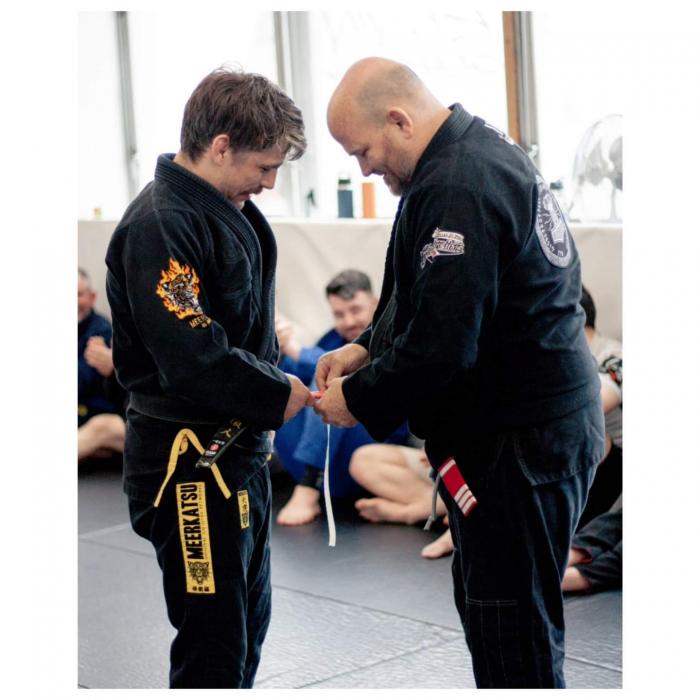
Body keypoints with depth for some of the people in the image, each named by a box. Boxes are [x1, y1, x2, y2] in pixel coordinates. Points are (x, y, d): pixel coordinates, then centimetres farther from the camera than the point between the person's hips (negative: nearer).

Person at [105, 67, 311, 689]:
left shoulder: (230, 209, 10)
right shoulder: (160, 226, -21)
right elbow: (194, 359, -27)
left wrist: (276, 378, 2)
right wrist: (276, 397, -14)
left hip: (239, 450, 10)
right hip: (189, 460, -10)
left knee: (249, 621, 20)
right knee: (215, 644, -4)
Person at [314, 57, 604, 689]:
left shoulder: (459, 188, -23)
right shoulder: (480, 150, 11)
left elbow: (442, 344, -25)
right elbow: (433, 299, 21)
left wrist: (360, 401, -10)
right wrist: (368, 348, 10)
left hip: (520, 441, -11)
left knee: (513, 635, -3)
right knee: (484, 607, 20)